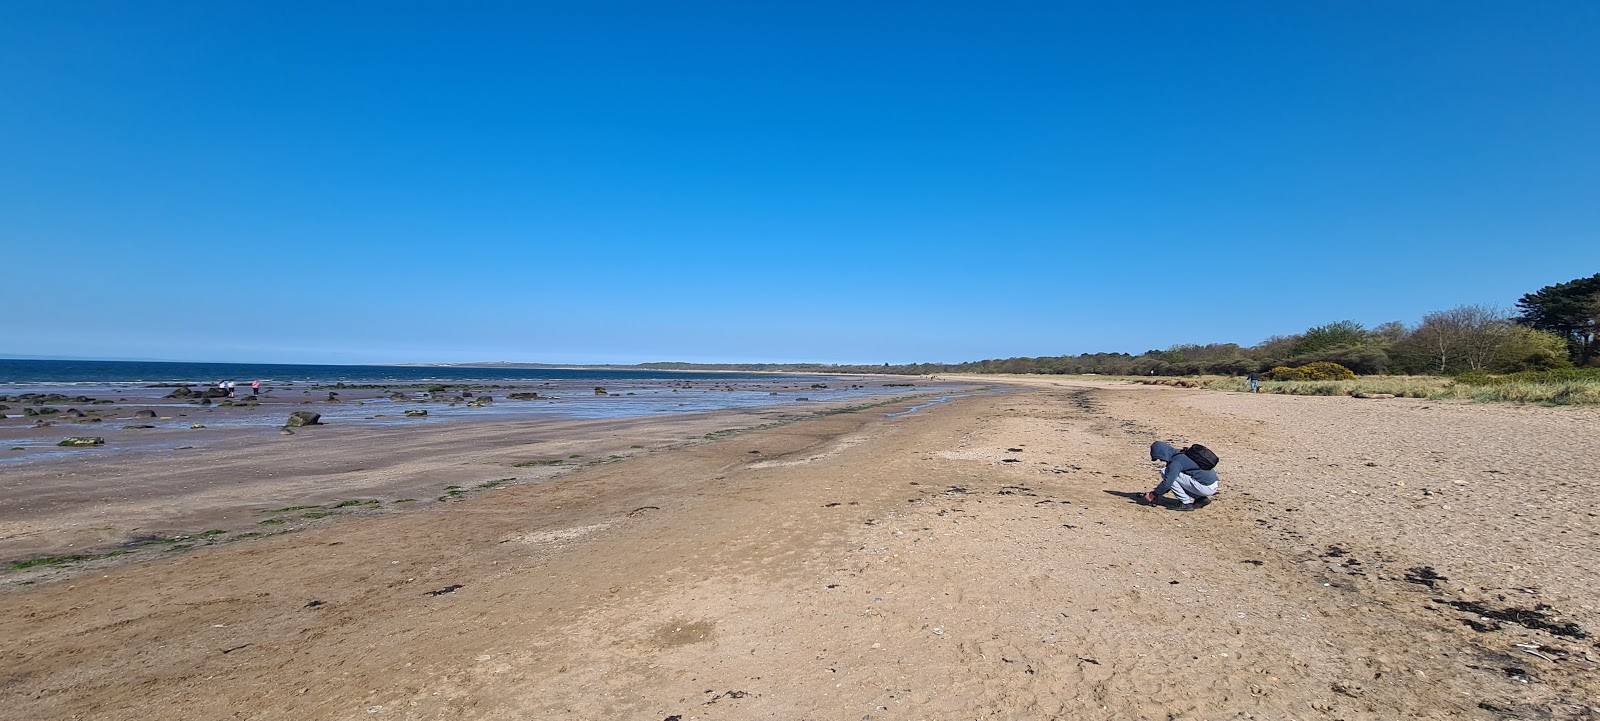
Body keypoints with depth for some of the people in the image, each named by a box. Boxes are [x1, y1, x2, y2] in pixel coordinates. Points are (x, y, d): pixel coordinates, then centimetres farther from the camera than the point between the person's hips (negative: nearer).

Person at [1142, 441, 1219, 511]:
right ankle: (1202, 498, 15)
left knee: (1165, 473, -10)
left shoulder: (1176, 461, -15)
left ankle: (1186, 503, -6)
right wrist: (1157, 493, 20)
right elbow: (1170, 479, 23)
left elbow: (1167, 482, -21)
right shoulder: (1180, 455, 15)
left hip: (1206, 487, -10)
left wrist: (1152, 495, -8)